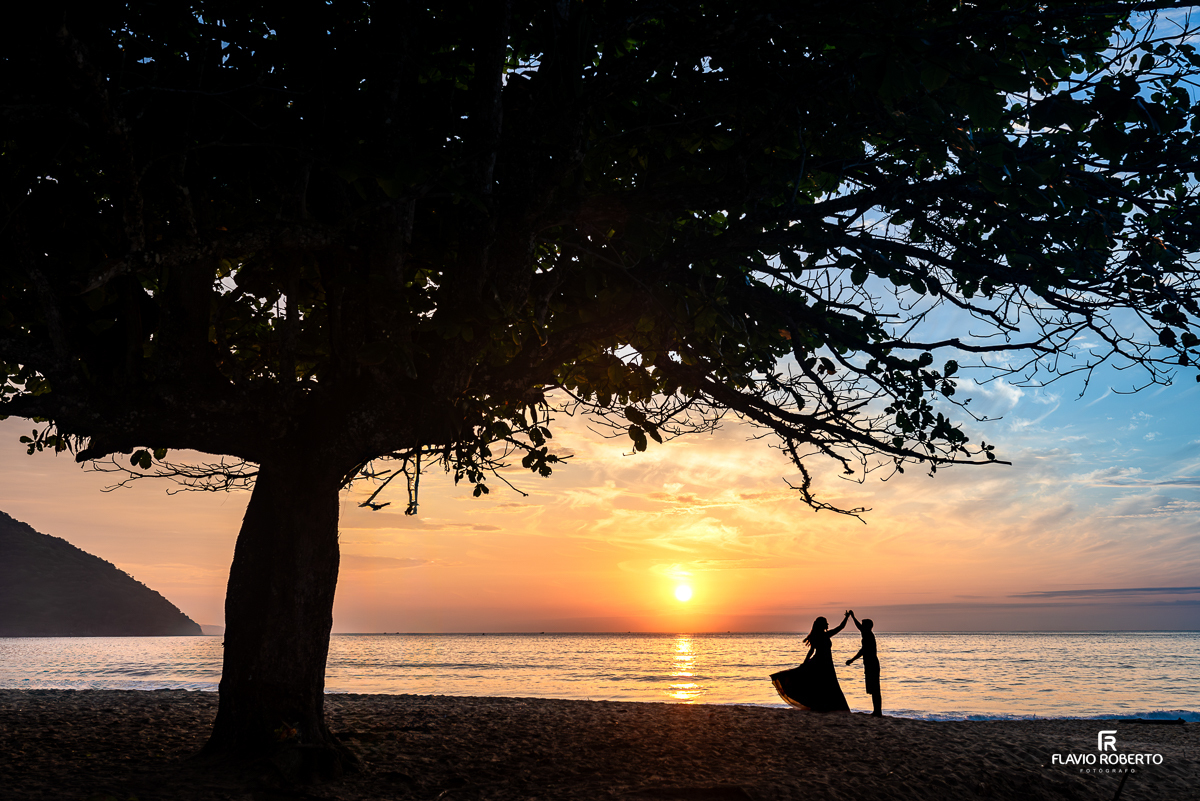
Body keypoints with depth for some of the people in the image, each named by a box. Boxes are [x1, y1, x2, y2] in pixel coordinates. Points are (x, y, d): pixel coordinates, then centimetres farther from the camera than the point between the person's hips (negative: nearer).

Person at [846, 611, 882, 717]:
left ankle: (878, 712, -7)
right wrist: (852, 617, 42)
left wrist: (852, 660, -17)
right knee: (874, 690, 12)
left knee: (874, 689, -8)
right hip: (871, 665, 10)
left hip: (871, 665, -10)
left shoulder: (868, 636, -15)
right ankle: (877, 711, 17)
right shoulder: (868, 635, 13)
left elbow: (863, 651, -20)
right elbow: (860, 627, 33)